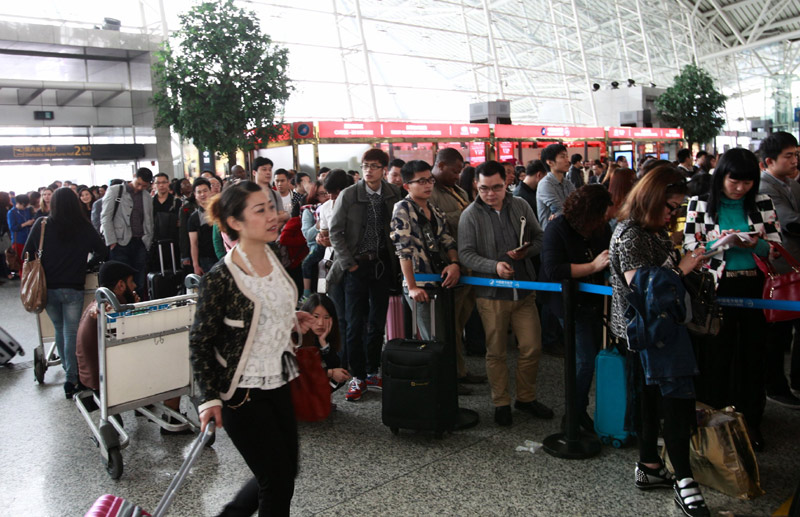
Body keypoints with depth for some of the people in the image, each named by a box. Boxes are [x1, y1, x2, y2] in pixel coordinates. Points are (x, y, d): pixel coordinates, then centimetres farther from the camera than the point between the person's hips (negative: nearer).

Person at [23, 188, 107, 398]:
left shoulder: (41, 225, -3)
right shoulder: (83, 227, -5)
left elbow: (28, 255, 1)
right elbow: (101, 251, -1)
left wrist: (42, 271, 16)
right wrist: (87, 264, 17)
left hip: (47, 287, 2)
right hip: (73, 288, -2)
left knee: (59, 330, 19)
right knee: (71, 333, 4)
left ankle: (68, 370, 31)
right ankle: (72, 379, 1)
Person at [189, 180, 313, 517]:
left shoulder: (275, 258, 2)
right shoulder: (219, 278, -19)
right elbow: (200, 343, -13)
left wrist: (291, 318, 5)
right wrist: (210, 399, -17)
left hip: (278, 384, 7)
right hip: (243, 393, -7)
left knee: (286, 472, 17)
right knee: (277, 481, 2)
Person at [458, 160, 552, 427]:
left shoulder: (521, 206, 5)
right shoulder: (470, 215, -4)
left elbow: (539, 239, 13)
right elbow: (465, 254, -10)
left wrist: (526, 251, -9)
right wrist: (494, 266, -24)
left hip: (524, 290, 3)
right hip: (491, 294, -3)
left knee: (532, 347, 6)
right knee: (496, 352, 8)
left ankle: (526, 397, 27)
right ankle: (501, 403, 24)